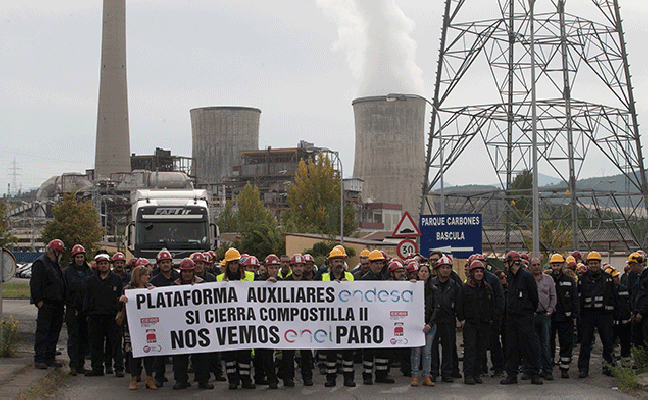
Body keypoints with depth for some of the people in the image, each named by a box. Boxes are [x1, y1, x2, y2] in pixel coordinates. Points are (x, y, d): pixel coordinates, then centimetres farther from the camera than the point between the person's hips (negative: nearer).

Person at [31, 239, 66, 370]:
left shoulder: (55, 264, 20)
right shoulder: (40, 263, -8)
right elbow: (35, 284, -14)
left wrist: (63, 301, 18)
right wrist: (38, 300, -18)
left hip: (57, 304, 9)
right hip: (46, 305, -9)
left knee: (54, 332, 10)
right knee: (42, 332, -6)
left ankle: (50, 357, 16)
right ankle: (39, 359, -4)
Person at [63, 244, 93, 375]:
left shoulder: (89, 272, 10)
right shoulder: (68, 271, 3)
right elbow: (64, 289, 1)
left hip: (86, 309, 3)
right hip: (72, 308, -3)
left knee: (84, 337, 5)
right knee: (73, 337, -6)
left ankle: (81, 363, 14)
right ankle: (73, 365, -7)